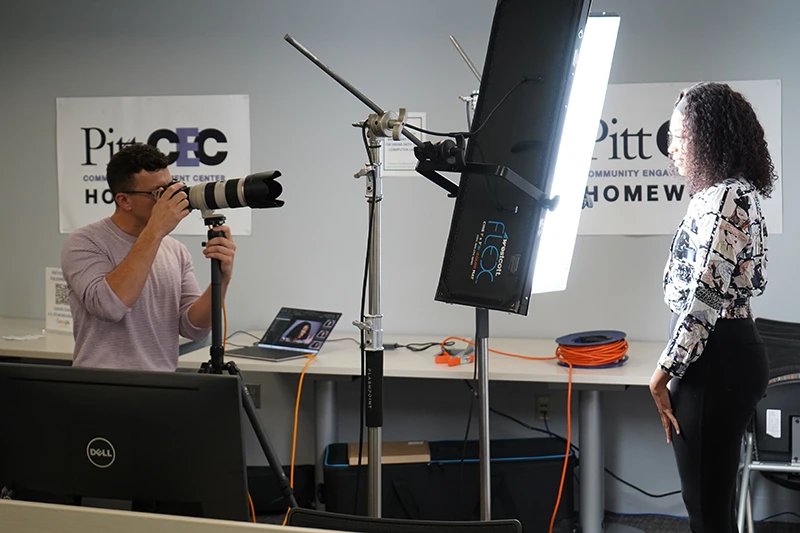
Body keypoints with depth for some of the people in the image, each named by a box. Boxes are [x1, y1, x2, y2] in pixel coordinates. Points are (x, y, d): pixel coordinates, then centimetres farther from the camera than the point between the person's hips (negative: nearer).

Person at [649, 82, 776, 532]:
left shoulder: (723, 198, -17)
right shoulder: (738, 193, 15)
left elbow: (705, 297, -22)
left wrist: (664, 372, -13)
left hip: (716, 360, -11)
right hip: (731, 353, 11)